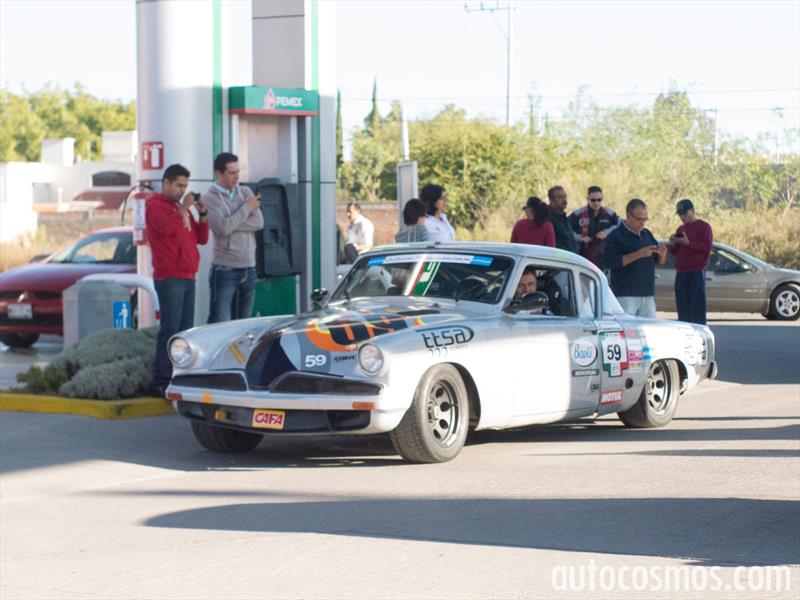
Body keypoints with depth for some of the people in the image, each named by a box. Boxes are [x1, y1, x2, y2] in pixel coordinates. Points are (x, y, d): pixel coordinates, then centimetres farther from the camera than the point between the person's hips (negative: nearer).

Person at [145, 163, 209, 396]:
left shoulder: (181, 207, 23)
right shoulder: (156, 206, -3)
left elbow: (202, 238, 19)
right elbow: (165, 227, -24)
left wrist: (203, 213, 6)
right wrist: (183, 209, -15)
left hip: (187, 277, 9)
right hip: (169, 278, -9)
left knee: (185, 329, 9)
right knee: (170, 329, -12)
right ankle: (162, 380, -13)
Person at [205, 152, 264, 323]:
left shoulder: (245, 192, 9)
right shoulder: (211, 198, -6)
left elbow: (259, 222, -3)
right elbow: (223, 228, -19)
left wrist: (232, 224, -13)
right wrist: (247, 208, -10)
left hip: (249, 268, 6)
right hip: (225, 269, -6)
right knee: (220, 323, -7)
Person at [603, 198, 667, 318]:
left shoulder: (647, 234, 16)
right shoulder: (615, 236, -5)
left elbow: (661, 261, 22)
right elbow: (610, 261, -18)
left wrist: (662, 254, -4)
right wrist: (638, 254, -22)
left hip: (648, 294, 7)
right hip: (625, 295, -7)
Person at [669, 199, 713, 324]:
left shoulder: (704, 227, 0)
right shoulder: (681, 229, 22)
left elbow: (707, 248, -11)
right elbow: (674, 252, 25)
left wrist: (688, 243, -16)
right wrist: (672, 244, 4)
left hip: (696, 273, -7)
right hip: (680, 273, 7)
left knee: (697, 310, -10)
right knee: (683, 311, 3)